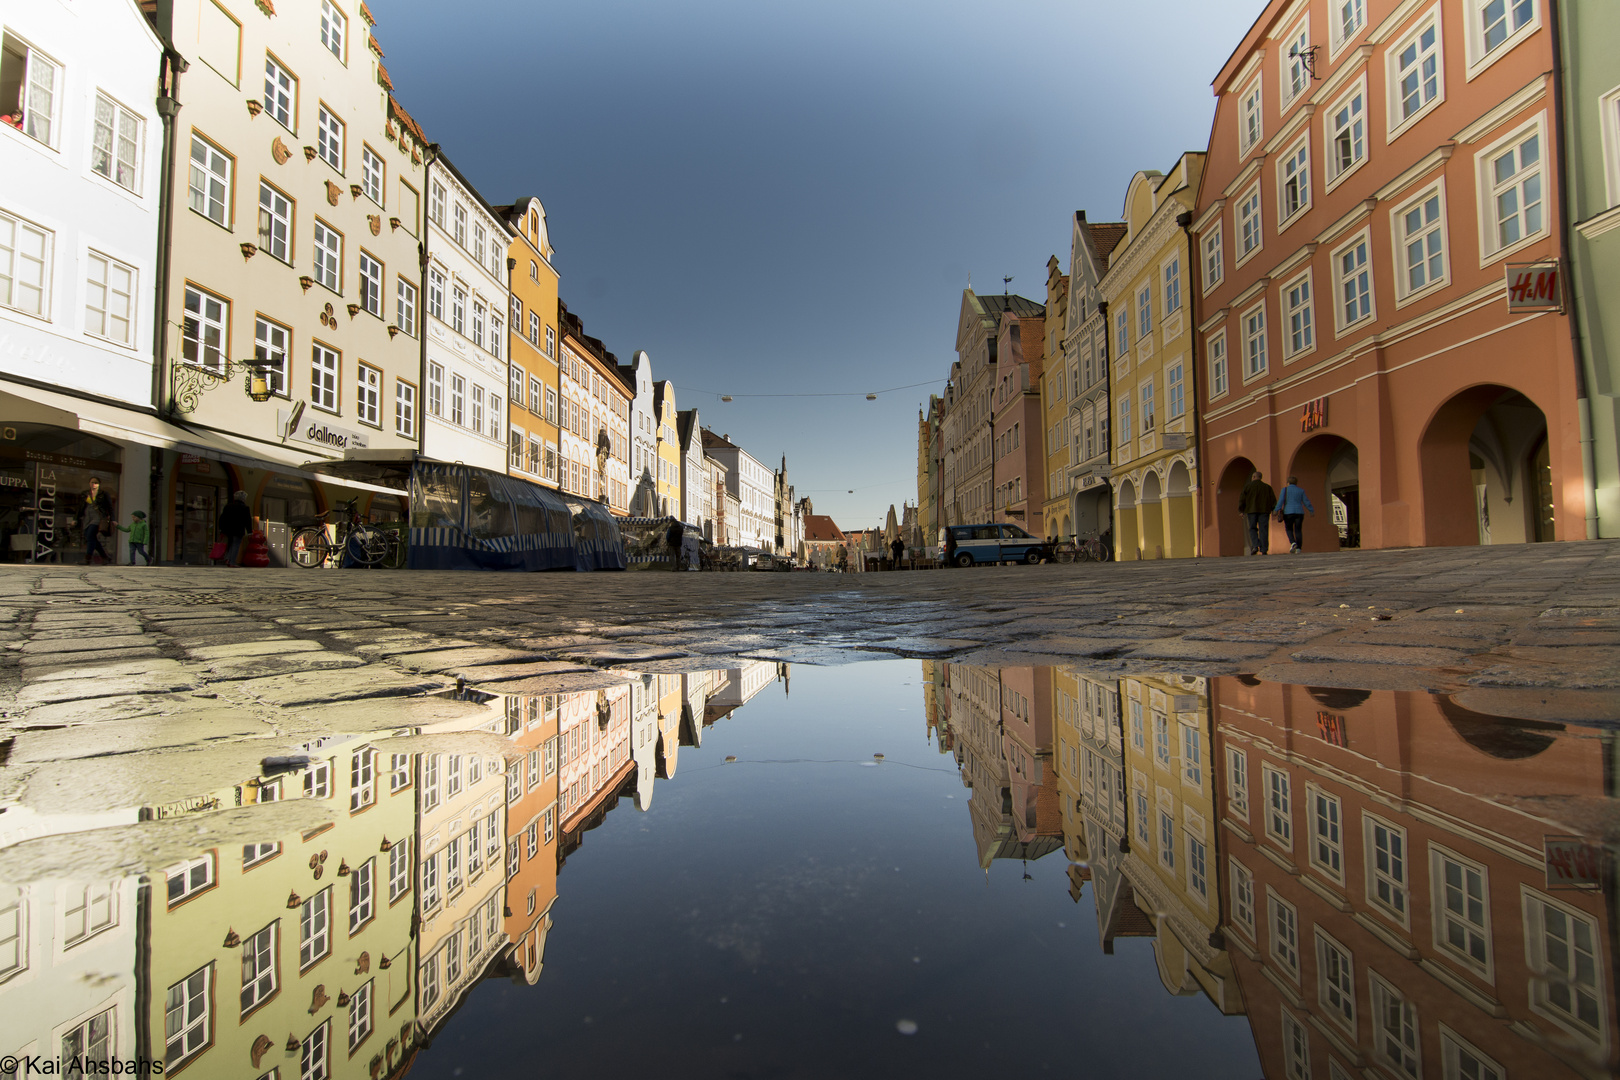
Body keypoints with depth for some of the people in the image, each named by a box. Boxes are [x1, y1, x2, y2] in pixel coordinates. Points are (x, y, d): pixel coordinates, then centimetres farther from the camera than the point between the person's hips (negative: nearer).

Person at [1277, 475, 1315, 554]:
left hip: (1288, 512, -2)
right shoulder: (1301, 490, 8)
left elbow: (1281, 500, -9)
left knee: (1289, 529, 9)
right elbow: (1306, 502, 8)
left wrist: (1276, 510, -13)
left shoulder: (1285, 489, 1)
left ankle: (1293, 543, -14)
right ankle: (1298, 548, -4)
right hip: (1299, 512, 2)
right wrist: (1312, 511, 16)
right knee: (1298, 530, 4)